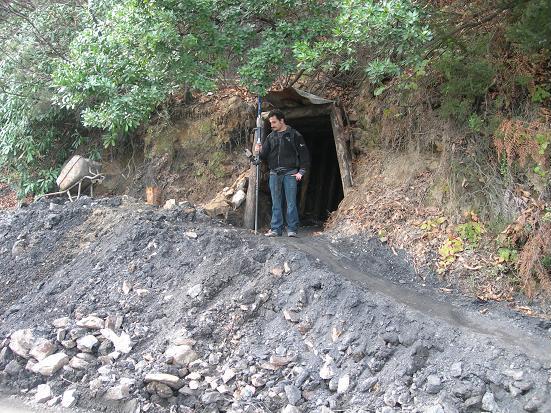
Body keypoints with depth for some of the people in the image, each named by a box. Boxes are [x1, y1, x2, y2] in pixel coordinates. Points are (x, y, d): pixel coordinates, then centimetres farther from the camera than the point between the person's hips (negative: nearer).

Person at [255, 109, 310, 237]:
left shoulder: (294, 135, 1)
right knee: (276, 203, 5)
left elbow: (304, 154, 1)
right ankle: (276, 229, 9)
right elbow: (264, 156, 14)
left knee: (291, 202, -4)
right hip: (274, 173, 4)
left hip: (290, 173, -4)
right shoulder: (270, 137, 14)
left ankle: (292, 229, 1)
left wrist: (301, 171, -6)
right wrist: (259, 151, -8)